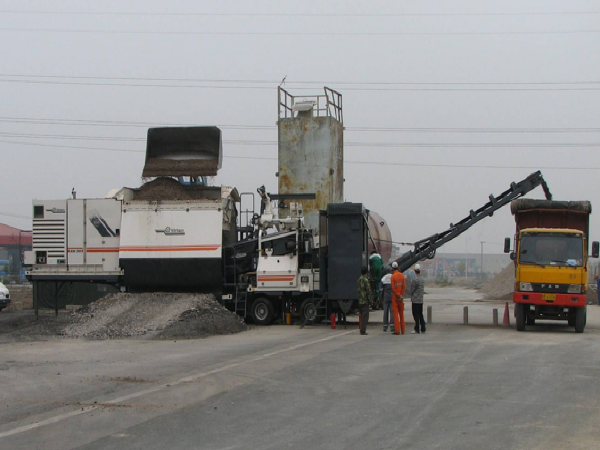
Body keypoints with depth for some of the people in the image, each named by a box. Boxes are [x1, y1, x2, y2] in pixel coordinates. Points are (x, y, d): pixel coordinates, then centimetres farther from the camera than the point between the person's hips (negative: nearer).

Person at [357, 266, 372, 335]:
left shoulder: (359, 280, 11)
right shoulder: (365, 280, -14)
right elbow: (368, 291, -16)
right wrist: (370, 300, -10)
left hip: (360, 301, 8)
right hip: (365, 301, -8)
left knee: (362, 316, 15)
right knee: (365, 316, -5)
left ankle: (362, 330, 17)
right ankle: (363, 331, -8)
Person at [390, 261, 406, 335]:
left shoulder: (393, 276, -11)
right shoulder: (402, 275, 2)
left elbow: (393, 288, -15)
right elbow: (404, 286, -1)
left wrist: (399, 296, -8)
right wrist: (401, 295, -1)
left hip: (395, 296, -4)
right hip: (401, 297, 4)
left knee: (395, 313, -3)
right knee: (401, 313, 11)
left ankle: (397, 330, -7)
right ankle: (403, 330, 13)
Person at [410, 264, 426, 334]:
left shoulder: (415, 279, -17)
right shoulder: (423, 279, 8)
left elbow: (412, 290, -11)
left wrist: (411, 297, 6)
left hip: (415, 300, -7)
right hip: (421, 300, 7)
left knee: (416, 315, -3)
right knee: (420, 315, 12)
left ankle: (417, 329, -2)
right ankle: (423, 329, 13)